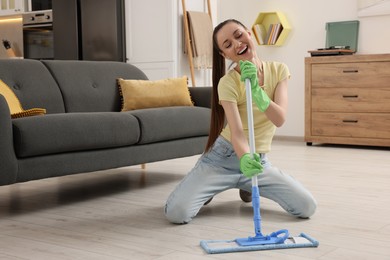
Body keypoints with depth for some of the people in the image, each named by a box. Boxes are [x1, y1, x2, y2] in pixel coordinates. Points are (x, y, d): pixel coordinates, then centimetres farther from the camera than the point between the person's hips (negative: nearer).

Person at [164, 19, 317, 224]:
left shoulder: (278, 70, -4)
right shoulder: (227, 82, -16)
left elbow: (279, 119, -18)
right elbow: (236, 132, -27)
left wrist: (256, 90, -34)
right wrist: (244, 159, -48)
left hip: (259, 160, 4)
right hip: (223, 158, -4)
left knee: (307, 207, -13)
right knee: (176, 213, -22)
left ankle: (247, 186, 16)